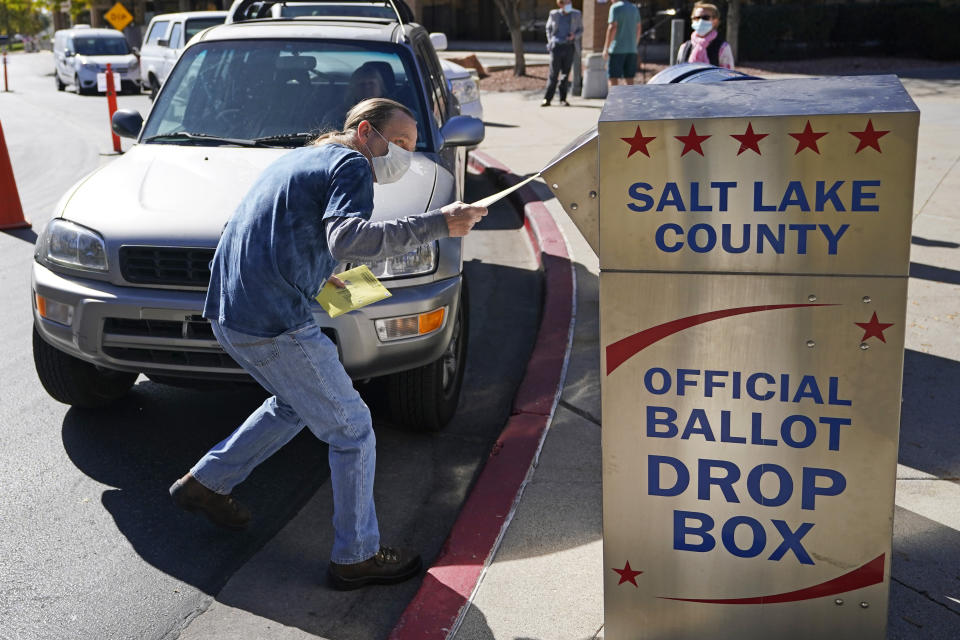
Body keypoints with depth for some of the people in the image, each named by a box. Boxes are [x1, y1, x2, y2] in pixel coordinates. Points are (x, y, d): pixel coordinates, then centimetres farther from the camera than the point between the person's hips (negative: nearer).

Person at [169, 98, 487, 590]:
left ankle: (205, 483, 35)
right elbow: (346, 238, -28)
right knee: (352, 430, 2)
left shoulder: (300, 158, 22)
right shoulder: (350, 166, -8)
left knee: (295, 405, 30)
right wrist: (437, 225, -29)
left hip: (227, 313, 10)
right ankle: (357, 556, 12)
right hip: (273, 325, -10)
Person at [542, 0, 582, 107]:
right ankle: (547, 99, -2)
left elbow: (580, 30, 11)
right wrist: (551, 41, 5)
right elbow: (548, 28, 17)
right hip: (556, 46, -1)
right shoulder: (554, 14, 2)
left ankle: (563, 99, 11)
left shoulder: (577, 15, 3)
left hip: (569, 47, 1)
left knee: (565, 74, 4)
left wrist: (574, 36, -9)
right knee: (554, 74, -5)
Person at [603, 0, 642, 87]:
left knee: (613, 78, -5)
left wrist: (606, 49, -13)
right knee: (629, 78, 8)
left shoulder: (615, 7, -8)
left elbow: (612, 28, -15)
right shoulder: (634, 8, 13)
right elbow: (638, 29, 17)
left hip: (617, 50, -7)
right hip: (631, 49, 7)